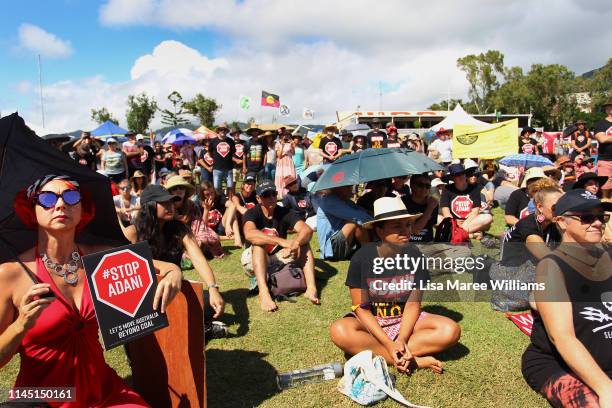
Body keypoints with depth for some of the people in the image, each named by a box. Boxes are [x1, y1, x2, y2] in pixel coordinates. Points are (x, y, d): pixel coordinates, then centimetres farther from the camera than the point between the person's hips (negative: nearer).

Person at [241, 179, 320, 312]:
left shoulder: (285, 212, -8)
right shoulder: (252, 213, -16)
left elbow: (307, 230, -23)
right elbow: (249, 234, -40)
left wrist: (295, 244, -46)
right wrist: (282, 241, -48)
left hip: (278, 258, 3)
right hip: (254, 261, -3)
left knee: (303, 242, -18)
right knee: (259, 244, -33)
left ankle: (311, 288, -36)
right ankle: (263, 292, -52)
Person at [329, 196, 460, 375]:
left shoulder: (414, 255, -11)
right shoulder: (361, 259, -16)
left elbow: (413, 304, -8)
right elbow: (361, 308, -14)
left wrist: (401, 339, -25)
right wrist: (388, 343, -25)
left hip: (406, 320, 3)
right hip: (369, 321, -2)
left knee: (451, 330, -24)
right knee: (339, 331, -35)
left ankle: (371, 352, -24)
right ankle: (415, 360, -27)